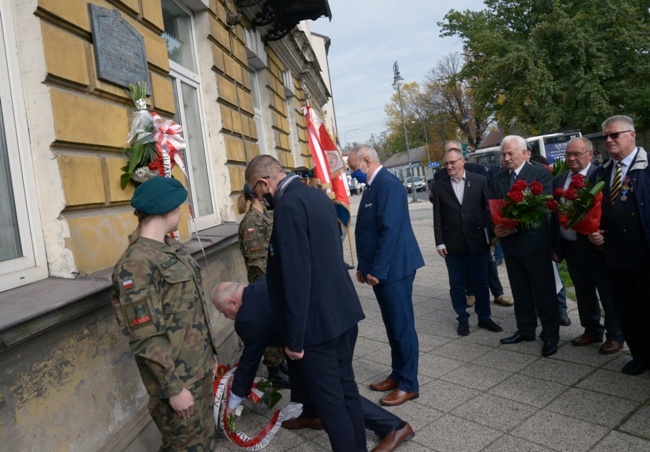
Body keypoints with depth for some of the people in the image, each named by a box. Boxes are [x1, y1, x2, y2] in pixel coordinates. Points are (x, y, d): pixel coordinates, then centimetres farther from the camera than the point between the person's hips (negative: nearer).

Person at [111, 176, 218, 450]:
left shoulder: (172, 249, 6)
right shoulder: (137, 264, -22)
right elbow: (146, 338, -22)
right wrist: (173, 387, -18)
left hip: (200, 368, 8)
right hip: (176, 377, -8)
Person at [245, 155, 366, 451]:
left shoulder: (288, 205, -19)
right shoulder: (317, 195, 10)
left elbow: (296, 278, -23)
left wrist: (294, 337, -16)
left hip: (317, 321, -9)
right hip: (342, 310, 9)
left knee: (329, 400, 5)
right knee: (346, 389, 20)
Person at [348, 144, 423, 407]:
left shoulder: (387, 184, -16)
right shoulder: (373, 185, 13)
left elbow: (390, 230, -23)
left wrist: (377, 270, -20)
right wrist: (364, 266, 15)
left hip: (393, 269, -9)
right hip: (379, 268, 9)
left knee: (402, 326, 2)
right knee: (393, 326, 18)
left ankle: (408, 385, 15)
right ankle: (397, 375, 31)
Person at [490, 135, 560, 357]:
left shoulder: (541, 174, -6)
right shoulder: (497, 179, 10)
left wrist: (516, 226, -22)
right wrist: (495, 227, -12)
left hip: (535, 242, -5)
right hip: (510, 244, 5)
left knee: (544, 292, 4)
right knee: (520, 292, 16)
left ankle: (551, 335, 17)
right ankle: (525, 329, 30)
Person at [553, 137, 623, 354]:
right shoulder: (559, 180, 7)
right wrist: (555, 244, 9)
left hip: (596, 246, -6)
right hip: (570, 246, 6)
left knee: (608, 293, 8)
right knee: (583, 293, 19)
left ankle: (615, 335, 25)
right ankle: (592, 330, 36)